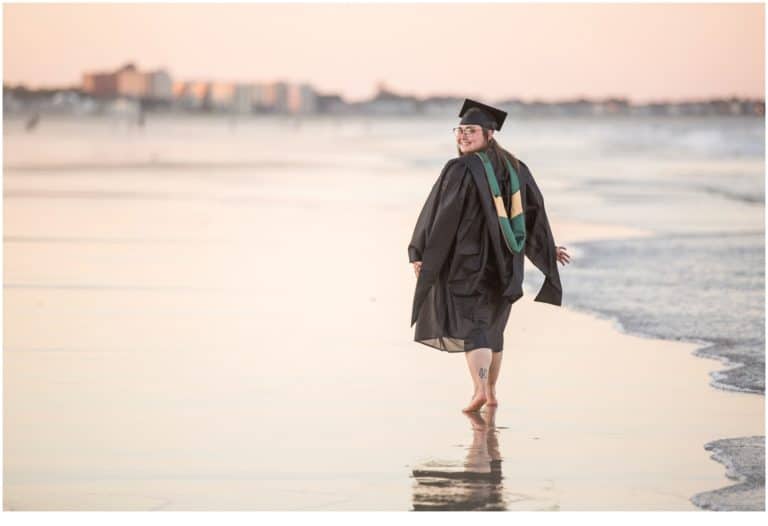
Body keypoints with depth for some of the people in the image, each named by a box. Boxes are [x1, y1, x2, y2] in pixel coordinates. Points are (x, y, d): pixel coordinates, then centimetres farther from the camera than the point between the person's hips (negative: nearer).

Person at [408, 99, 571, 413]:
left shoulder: (461, 169, -14)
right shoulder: (512, 167, 6)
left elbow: (441, 215, -16)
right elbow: (533, 209, 10)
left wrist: (420, 252, -11)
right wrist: (548, 249, 18)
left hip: (467, 259, -6)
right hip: (503, 263, 6)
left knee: (469, 324, -8)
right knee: (491, 323, 21)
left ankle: (480, 390, -26)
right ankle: (491, 391, 27)